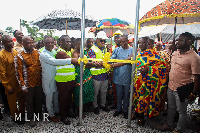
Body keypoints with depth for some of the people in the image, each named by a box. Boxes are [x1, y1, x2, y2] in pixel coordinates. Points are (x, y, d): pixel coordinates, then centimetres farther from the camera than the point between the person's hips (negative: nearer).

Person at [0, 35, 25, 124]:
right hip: (10, 82, -5)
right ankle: (15, 117, 34)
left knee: (22, 98, 19)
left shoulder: (16, 51, 2)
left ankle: (22, 113, 42)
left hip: (20, 81, 5)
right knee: (13, 101, 13)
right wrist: (7, 86, -13)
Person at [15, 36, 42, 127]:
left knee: (38, 99, 20)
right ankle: (31, 118, 32)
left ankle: (39, 113, 42)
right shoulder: (19, 56, -13)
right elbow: (18, 73, -11)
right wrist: (23, 86, -12)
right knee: (29, 101, 12)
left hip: (39, 82, 4)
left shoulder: (37, 52, 1)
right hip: (29, 84, -4)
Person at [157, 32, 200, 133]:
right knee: (171, 107, 22)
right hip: (170, 87, 7)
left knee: (181, 111, 12)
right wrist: (167, 83, 15)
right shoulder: (174, 53, 6)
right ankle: (169, 125, 41)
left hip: (182, 90, -6)